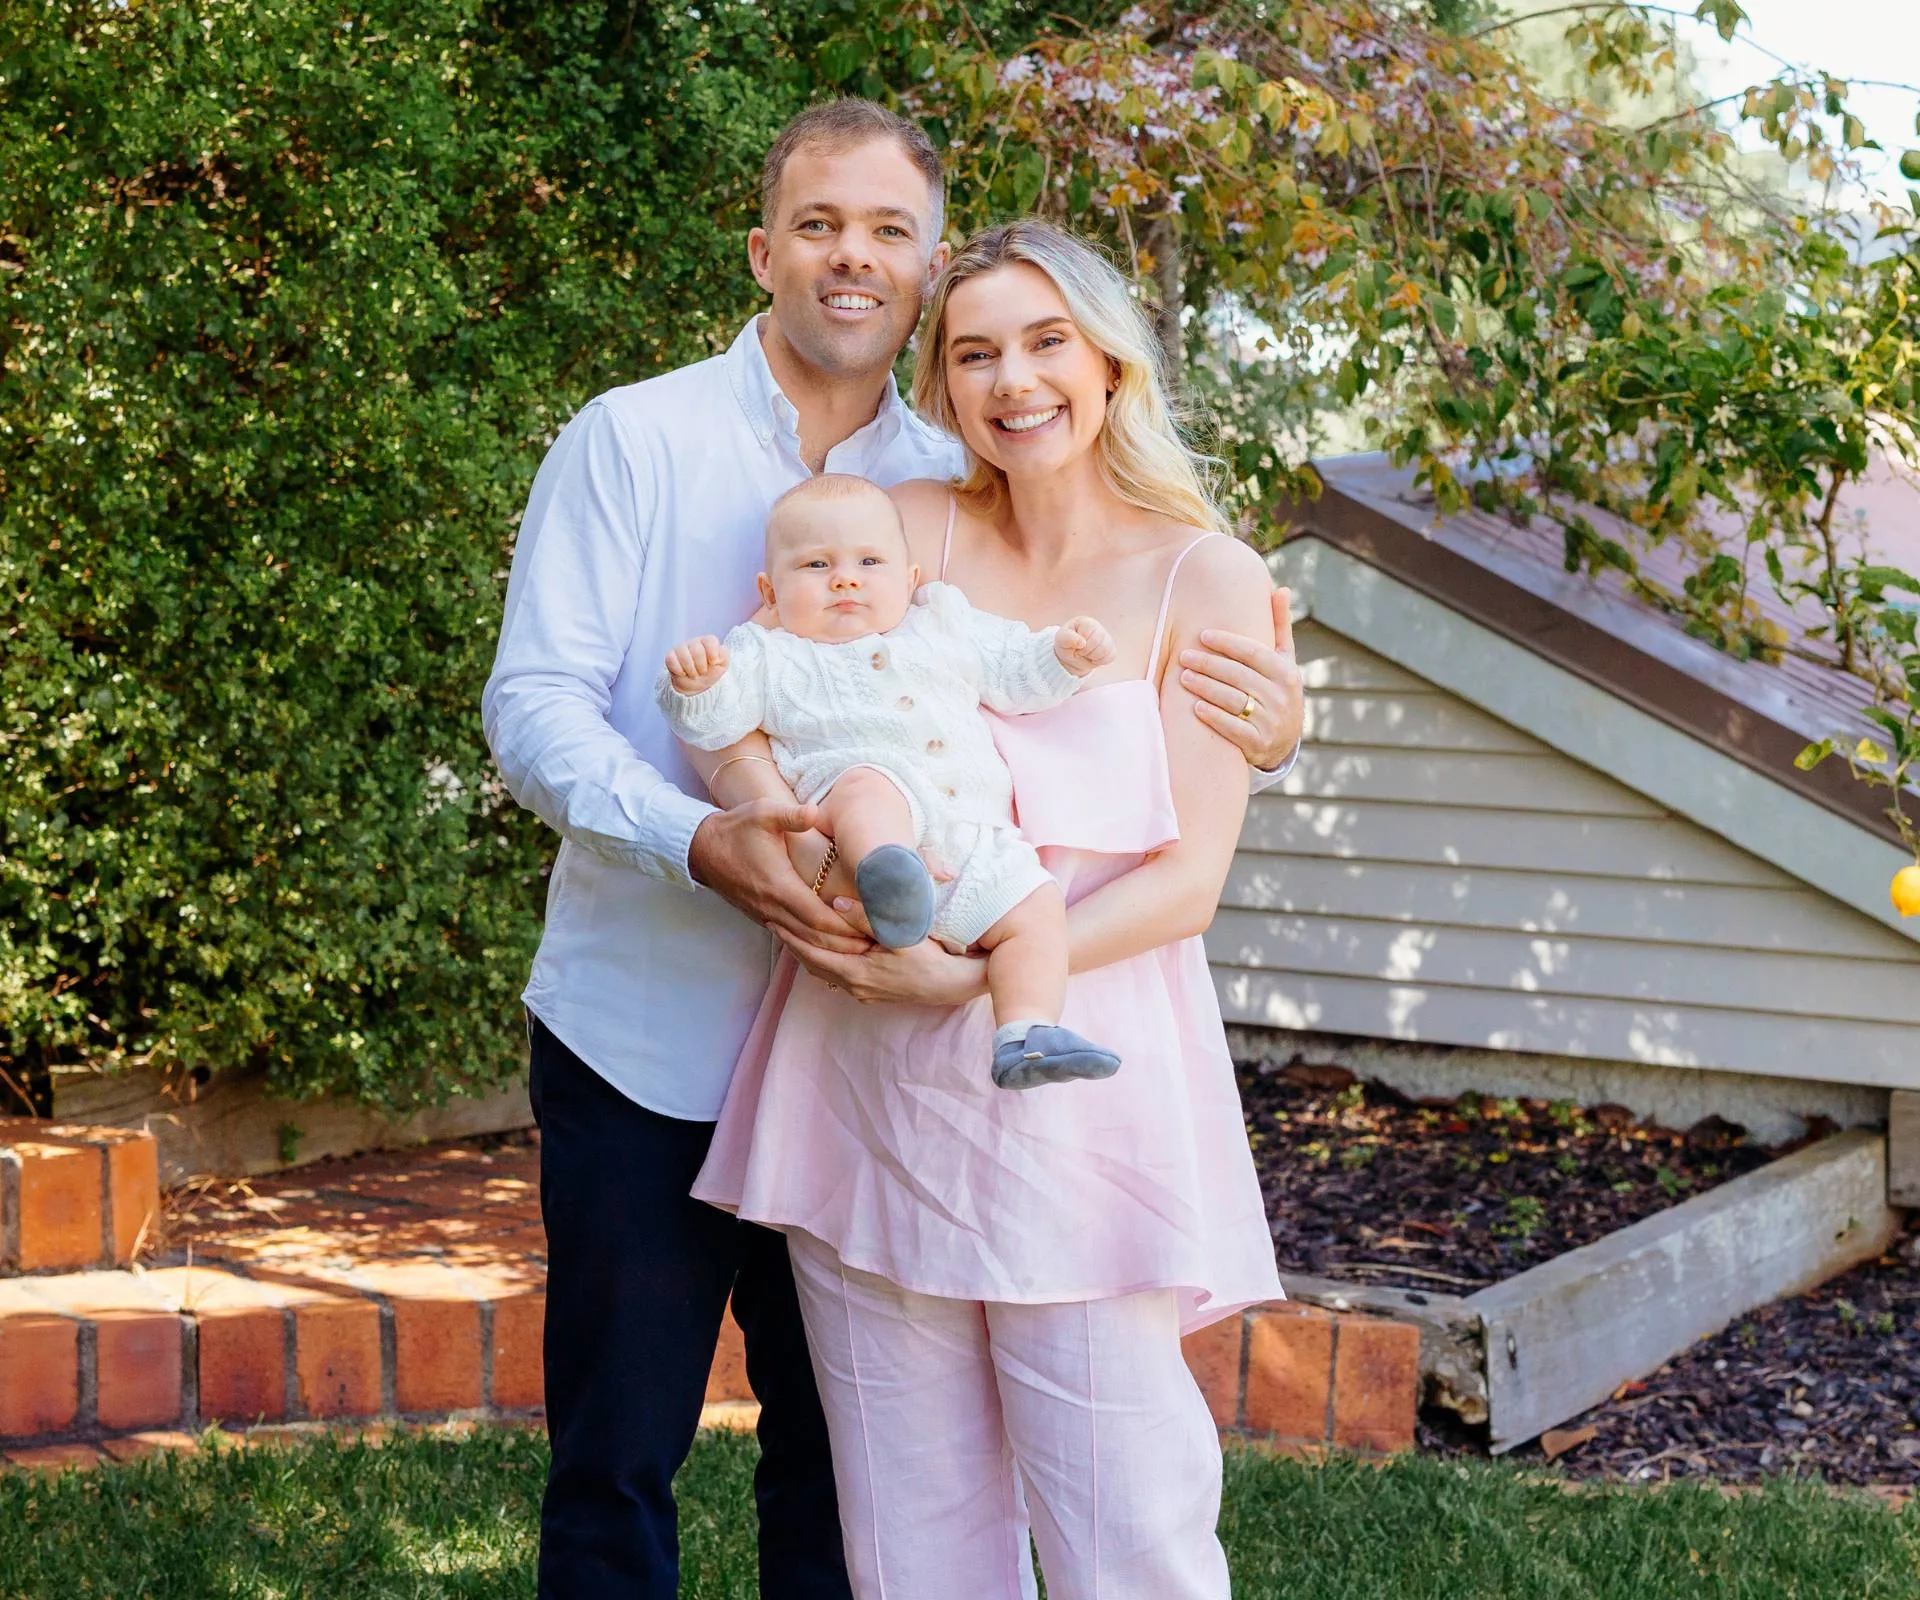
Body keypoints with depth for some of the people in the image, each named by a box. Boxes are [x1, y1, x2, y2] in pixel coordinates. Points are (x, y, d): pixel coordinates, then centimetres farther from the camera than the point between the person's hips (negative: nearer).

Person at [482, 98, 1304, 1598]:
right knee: (618, 1449, 5)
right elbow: (534, 706, -10)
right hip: (646, 1036, -2)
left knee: (844, 1449, 12)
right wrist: (701, 842, -29)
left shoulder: (958, 491, 6)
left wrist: (1258, 722, -15)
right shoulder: (635, 440, -3)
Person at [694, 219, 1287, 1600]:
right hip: (867, 1068, 3)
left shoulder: (1203, 578, 2)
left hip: (1075, 1070, -2)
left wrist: (972, 975, -16)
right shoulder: (908, 530, 8)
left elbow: (1189, 879, -4)